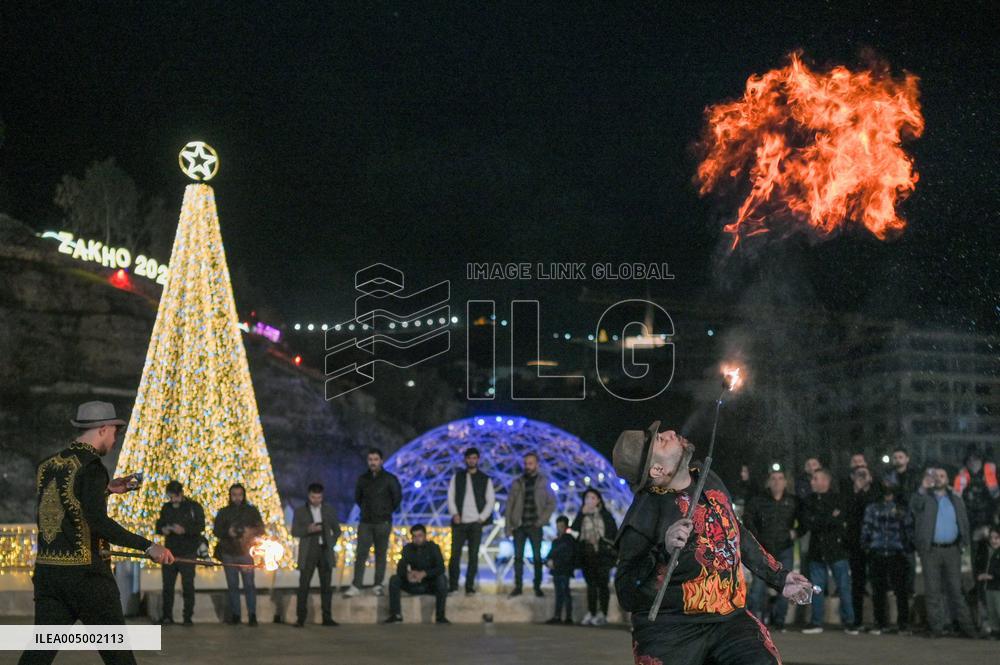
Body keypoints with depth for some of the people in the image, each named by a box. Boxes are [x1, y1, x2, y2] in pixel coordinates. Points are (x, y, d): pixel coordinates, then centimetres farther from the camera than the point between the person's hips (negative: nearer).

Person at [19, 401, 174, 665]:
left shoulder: (46, 465, 10)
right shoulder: (91, 467, -12)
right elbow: (98, 521, -24)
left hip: (46, 571, 7)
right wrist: (147, 546, -25)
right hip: (86, 572, -7)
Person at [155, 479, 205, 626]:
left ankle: (188, 617, 4)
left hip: (188, 553, -4)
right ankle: (167, 616, 11)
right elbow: (158, 525, 16)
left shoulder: (194, 507, -1)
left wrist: (184, 530, -26)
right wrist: (163, 529, -9)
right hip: (170, 552, 4)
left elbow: (200, 526, -10)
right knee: (167, 585, 4)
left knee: (188, 585, -1)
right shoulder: (166, 508, 12)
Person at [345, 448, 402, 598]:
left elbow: (397, 497, 3)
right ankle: (356, 586, -6)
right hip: (365, 522, 2)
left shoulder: (389, 479, -4)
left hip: (383, 523, -2)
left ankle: (378, 585, 10)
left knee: (381, 554, 3)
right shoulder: (363, 479, 5)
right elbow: (357, 497, 19)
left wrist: (387, 511, 6)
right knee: (360, 554, -5)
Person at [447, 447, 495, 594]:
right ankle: (452, 586, 4)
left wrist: (482, 518, -5)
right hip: (459, 522, 1)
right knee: (455, 554, -4)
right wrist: (454, 513, -7)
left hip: (476, 523, -1)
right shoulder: (457, 477, 11)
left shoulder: (485, 479, 8)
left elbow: (490, 500, 5)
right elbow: (451, 496, 7)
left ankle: (470, 586, 3)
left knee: (473, 556, -2)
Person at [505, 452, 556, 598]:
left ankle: (538, 587, 8)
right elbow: (509, 504, 6)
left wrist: (541, 520, -7)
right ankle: (518, 586, 8)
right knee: (518, 557, 2)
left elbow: (551, 503, 2)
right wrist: (508, 525, -1)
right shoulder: (517, 483, 7)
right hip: (519, 525, 2)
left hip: (534, 526, -1)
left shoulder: (543, 482, 4)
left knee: (537, 557, 0)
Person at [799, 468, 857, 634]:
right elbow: (806, 524, -4)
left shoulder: (837, 499, -1)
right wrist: (830, 519, -10)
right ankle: (816, 622, 14)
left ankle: (849, 622, 7)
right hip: (817, 550, 4)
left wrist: (818, 521, -12)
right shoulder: (809, 500, 9)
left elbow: (840, 521, -16)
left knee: (844, 586, -1)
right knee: (816, 588, 7)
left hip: (836, 548, -3)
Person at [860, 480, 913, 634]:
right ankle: (881, 623, 10)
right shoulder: (872, 508, 8)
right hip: (876, 555, 1)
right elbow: (866, 528, 8)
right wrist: (866, 546, 5)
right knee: (878, 591, 4)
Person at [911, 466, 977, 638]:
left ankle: (965, 624, 6)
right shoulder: (925, 498, 5)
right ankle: (936, 627, 2)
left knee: (956, 588, 3)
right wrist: (923, 488, -34)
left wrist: (963, 542, -1)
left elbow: (964, 522, 13)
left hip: (952, 549, 2)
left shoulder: (956, 500, 14)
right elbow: (914, 505, -18)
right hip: (930, 550, -2)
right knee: (933, 590, -1)